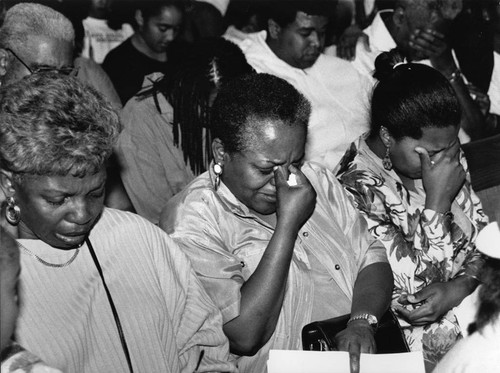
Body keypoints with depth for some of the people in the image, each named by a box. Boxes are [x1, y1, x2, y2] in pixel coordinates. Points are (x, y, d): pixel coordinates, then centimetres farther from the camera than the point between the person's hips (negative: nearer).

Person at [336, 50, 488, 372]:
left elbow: (484, 235, 7)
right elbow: (414, 287, -19)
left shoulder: (446, 157, 2)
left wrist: (460, 286, -11)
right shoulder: (356, 191, -19)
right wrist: (438, 201, -20)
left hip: (468, 297, 6)